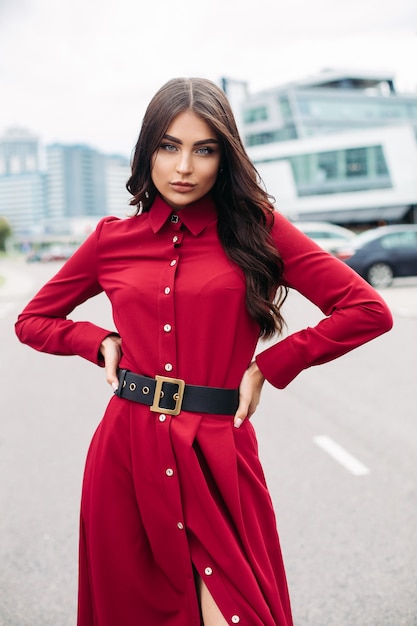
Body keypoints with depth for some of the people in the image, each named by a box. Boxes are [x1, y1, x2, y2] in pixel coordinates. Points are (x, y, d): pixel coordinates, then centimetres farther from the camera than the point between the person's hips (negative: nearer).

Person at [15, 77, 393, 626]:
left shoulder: (257, 229, -1)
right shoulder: (114, 239, 5)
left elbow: (369, 311, -6)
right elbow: (32, 320, 18)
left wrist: (267, 365, -6)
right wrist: (103, 343, 2)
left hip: (218, 456, -2)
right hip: (126, 453, 3)